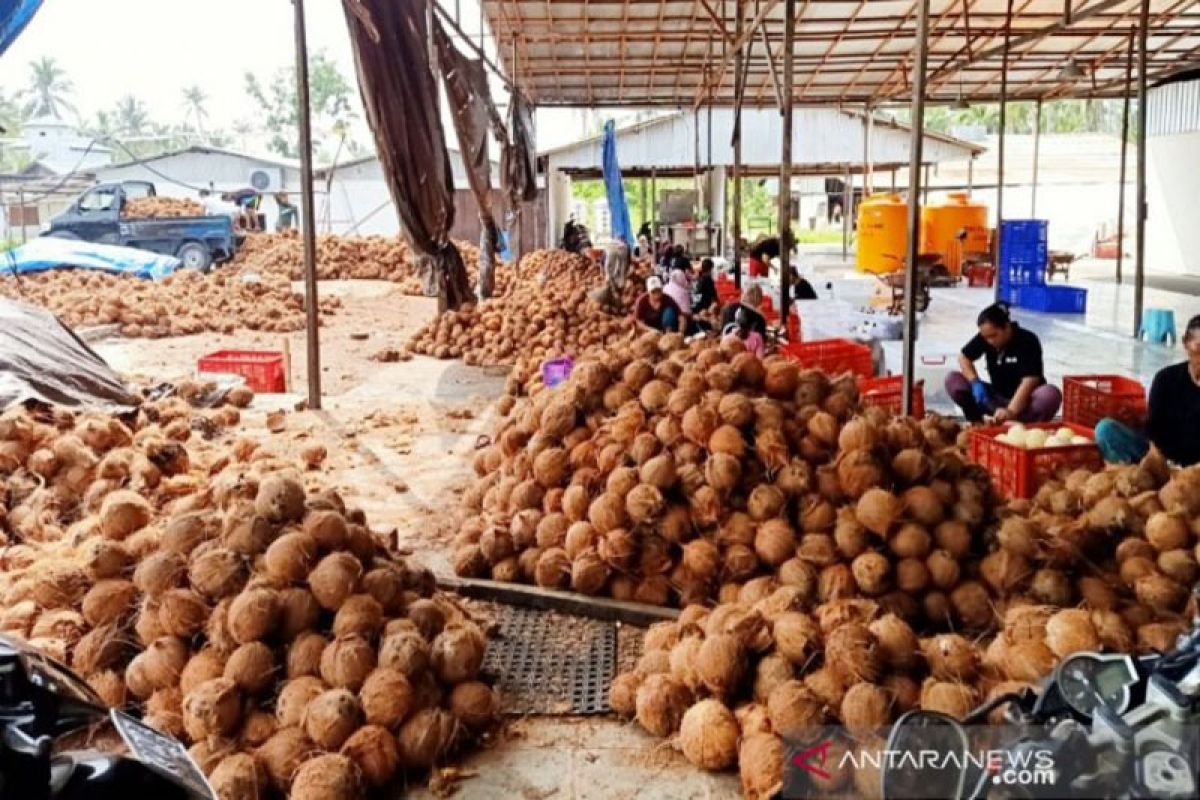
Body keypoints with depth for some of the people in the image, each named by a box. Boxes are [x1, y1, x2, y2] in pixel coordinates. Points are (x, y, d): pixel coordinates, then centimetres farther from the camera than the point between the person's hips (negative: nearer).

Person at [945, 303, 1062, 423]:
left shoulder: (1028, 341, -21)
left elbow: (1029, 380, -29)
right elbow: (964, 357, 2)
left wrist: (1011, 411, -42)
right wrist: (975, 382, -17)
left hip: (1025, 399, -4)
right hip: (998, 397, 4)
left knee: (1051, 395, -38)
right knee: (952, 380, -14)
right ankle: (977, 423, -17)